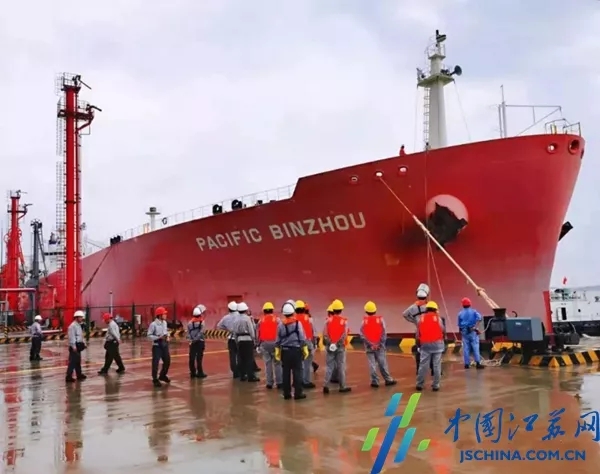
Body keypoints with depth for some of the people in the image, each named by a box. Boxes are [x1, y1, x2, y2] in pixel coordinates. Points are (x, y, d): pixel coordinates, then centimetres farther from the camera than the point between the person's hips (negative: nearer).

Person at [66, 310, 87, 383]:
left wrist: (83, 343, 16)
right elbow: (71, 337, -21)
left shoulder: (78, 325, 15)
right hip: (74, 346, -10)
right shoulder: (72, 326, -16)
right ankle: (69, 377, -4)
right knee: (72, 361, -8)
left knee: (78, 361, 17)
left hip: (78, 345, 10)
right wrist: (73, 346, -24)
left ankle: (79, 374, 27)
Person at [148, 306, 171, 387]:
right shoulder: (153, 324, -17)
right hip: (157, 346, -7)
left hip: (165, 345, 7)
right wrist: (159, 337, -23)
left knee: (167, 361, 15)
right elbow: (149, 335, -15)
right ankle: (155, 380, 13)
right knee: (155, 363, 0)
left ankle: (162, 376, 36)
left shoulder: (164, 322, 6)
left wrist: (167, 337, -1)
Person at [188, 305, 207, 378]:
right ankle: (200, 373, 2)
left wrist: (192, 339, -4)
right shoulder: (202, 322, -9)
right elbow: (201, 333, -16)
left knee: (192, 358, 7)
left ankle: (193, 373, 12)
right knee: (199, 358, -2)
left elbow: (188, 333, 0)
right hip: (200, 342, -4)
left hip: (192, 343, 5)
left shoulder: (190, 322, 5)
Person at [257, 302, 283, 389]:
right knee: (277, 363, 3)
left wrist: (258, 344, 14)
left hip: (264, 343, 2)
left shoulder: (260, 320, 7)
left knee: (267, 363, 8)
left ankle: (269, 383, 9)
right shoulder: (277, 319, 0)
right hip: (274, 342, -2)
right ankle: (279, 382, 0)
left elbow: (257, 332, 8)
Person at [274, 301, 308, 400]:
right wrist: (305, 349, 1)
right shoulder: (297, 323, -6)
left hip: (285, 351, 2)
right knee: (297, 372, 2)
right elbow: (302, 338, -6)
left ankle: (286, 393, 12)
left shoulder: (280, 324, 0)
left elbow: (278, 340, 5)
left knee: (286, 372, 7)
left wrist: (277, 351, 12)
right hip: (296, 350, -2)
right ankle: (298, 393, 2)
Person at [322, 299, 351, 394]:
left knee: (329, 366, 6)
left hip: (330, 346, 2)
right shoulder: (344, 321, -4)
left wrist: (329, 343, -6)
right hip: (340, 346, -2)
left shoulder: (328, 320, 1)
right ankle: (342, 387, 10)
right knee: (341, 367, 5)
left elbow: (325, 333, -6)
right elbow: (344, 335, -12)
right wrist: (337, 344, -11)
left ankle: (325, 385, -3)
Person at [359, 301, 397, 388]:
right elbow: (384, 333, -5)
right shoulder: (380, 319, -3)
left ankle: (375, 381, 3)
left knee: (372, 364, 3)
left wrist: (369, 343, -5)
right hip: (379, 345, 0)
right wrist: (380, 344, -1)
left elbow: (362, 334, -8)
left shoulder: (364, 321, -4)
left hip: (369, 346, 0)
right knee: (382, 363, 7)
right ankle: (388, 380, 12)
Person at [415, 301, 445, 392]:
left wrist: (419, 342, 17)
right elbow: (442, 330, 2)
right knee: (436, 365, 3)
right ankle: (435, 385, 5)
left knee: (423, 364, 5)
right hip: (437, 343, -1)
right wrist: (444, 338, 21)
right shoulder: (437, 318, -1)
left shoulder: (420, 318, 4)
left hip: (425, 344, 2)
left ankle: (419, 384, 8)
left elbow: (417, 332, 6)